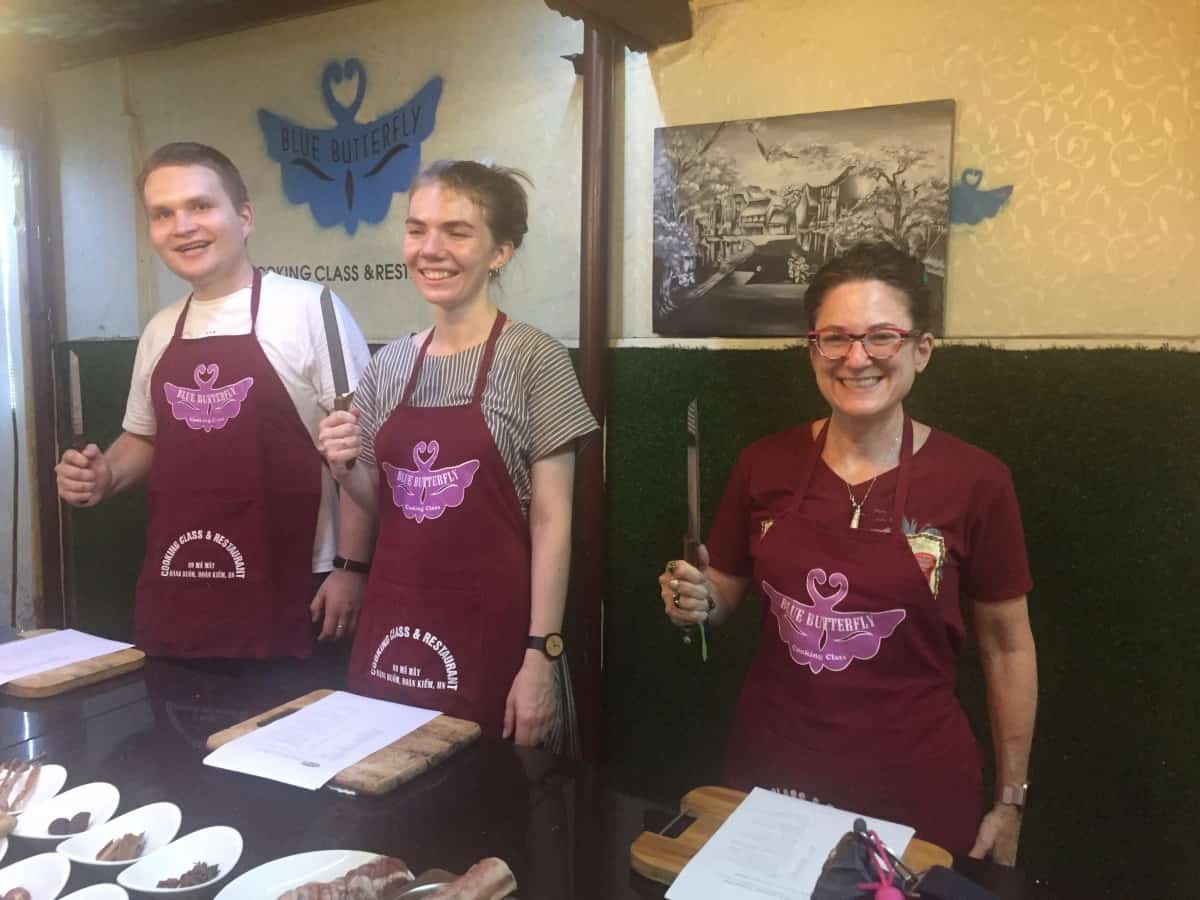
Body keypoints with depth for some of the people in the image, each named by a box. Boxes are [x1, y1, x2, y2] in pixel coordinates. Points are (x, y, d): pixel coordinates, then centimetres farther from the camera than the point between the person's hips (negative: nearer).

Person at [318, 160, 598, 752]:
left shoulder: (534, 359, -10)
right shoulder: (388, 364, 5)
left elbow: (551, 519, -11)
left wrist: (541, 654, -14)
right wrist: (346, 468, -6)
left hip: (491, 633, -5)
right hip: (393, 628, 5)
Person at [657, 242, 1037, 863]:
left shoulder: (974, 480, -11)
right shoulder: (764, 465, -6)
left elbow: (1007, 648, 0)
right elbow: (724, 593, 8)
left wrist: (1009, 801, 5)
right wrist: (697, 602, -14)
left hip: (914, 787, -2)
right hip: (770, 772, 3)